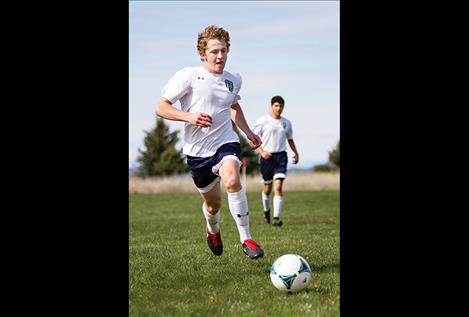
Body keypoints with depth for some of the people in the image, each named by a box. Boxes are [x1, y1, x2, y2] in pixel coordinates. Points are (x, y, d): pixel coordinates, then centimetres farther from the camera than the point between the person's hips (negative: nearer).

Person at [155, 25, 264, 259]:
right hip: (197, 150, -1)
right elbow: (161, 108, -9)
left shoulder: (233, 80, 7)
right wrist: (188, 116, -24)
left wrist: (248, 132, 20)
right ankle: (213, 231, 48)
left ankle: (246, 239, -23)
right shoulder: (188, 76, -8)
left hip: (225, 142, 1)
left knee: (232, 181, -30)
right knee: (212, 203, 11)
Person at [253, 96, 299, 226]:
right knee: (267, 188, 9)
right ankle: (266, 211, 36)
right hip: (267, 157, -1)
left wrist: (296, 153, 12)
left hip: (281, 157, 1)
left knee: (278, 187, -14)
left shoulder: (286, 122, 10)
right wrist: (262, 151, -14)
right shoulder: (263, 121, -2)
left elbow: (290, 139, 24)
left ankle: (276, 217, -17)